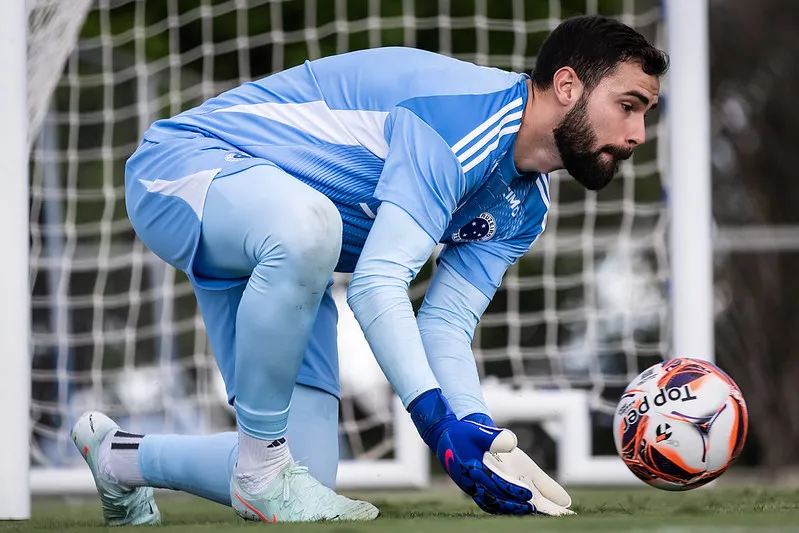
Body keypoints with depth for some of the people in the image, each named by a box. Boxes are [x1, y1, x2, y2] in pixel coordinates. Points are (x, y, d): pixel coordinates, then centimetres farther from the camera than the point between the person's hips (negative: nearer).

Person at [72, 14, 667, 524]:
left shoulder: (525, 210, 5)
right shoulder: (469, 114, -27)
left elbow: (445, 329, 0)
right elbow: (376, 284, -33)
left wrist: (480, 431, -19)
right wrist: (438, 420, -41)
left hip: (272, 259, 9)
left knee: (308, 478, -2)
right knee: (307, 222, -43)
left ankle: (121, 457, 26)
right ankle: (261, 467, -25)